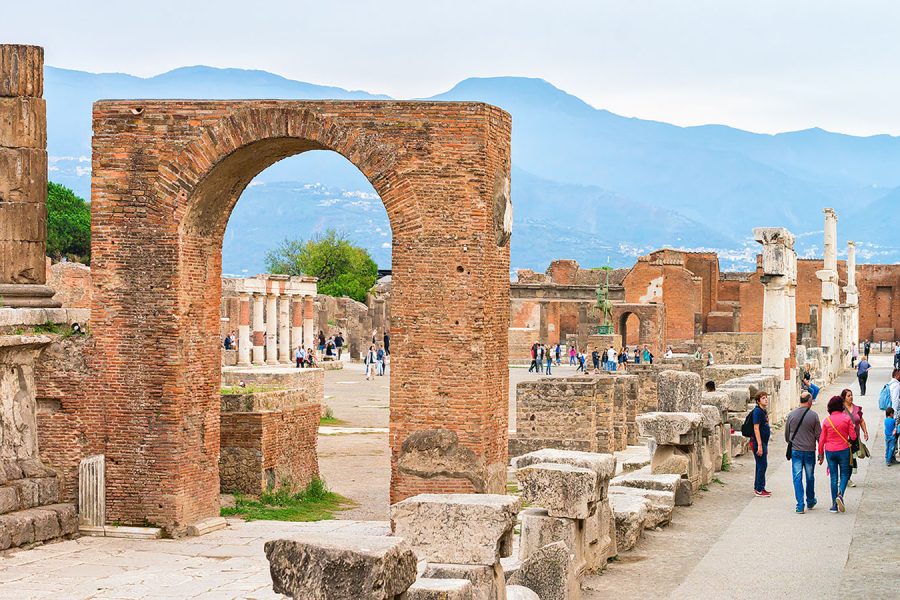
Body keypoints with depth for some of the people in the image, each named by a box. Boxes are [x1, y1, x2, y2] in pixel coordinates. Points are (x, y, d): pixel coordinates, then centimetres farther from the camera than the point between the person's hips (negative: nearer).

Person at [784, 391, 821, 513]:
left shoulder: (791, 415, -1)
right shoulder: (813, 416, -8)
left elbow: (786, 434, 8)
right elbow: (819, 435, -5)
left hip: (795, 451, 1)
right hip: (809, 451, -1)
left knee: (797, 478, 2)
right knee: (810, 477, 15)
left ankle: (800, 505, -3)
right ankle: (810, 502, 30)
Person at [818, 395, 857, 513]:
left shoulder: (827, 420, -3)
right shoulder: (846, 418, -8)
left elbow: (822, 439, 0)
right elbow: (853, 437, -5)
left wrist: (821, 454, 10)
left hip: (830, 451, 2)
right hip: (843, 450, -2)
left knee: (834, 477, 8)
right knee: (844, 475, 11)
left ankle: (834, 505, 8)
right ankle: (840, 494, -16)